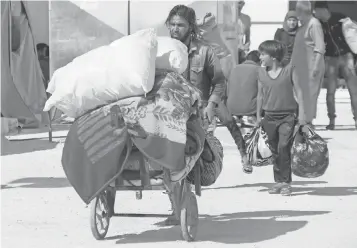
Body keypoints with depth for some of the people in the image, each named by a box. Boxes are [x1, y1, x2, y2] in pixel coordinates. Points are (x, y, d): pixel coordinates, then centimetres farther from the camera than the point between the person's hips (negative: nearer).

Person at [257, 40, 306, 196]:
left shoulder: (289, 69, -4)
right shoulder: (261, 73, 5)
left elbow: (298, 91, -1)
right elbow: (260, 95, 13)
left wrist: (301, 113, -5)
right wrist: (258, 116, 13)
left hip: (287, 116, -4)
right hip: (270, 117, 4)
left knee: (284, 147, -13)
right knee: (275, 151, 8)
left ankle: (285, 182, -8)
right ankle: (278, 181, 17)